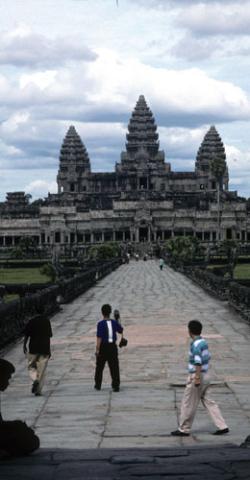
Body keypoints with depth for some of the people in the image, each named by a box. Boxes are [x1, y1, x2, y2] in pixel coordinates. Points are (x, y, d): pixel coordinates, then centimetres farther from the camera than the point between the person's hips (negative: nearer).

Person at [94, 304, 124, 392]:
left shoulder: (100, 324, -14)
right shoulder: (114, 322, 0)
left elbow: (99, 338, -17)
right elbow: (121, 331, 20)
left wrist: (97, 350, -15)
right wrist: (118, 319, 31)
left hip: (103, 347, -3)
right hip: (113, 346, 3)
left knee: (99, 366, 14)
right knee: (114, 367, 3)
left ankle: (98, 385, 25)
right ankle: (116, 385, -4)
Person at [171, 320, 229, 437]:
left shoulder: (196, 344, -18)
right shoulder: (203, 342, 10)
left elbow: (198, 362, -25)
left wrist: (197, 378, -26)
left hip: (197, 376, -9)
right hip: (205, 375, 9)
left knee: (188, 404, 2)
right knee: (208, 402, 11)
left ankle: (184, 429, 12)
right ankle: (222, 426, 7)